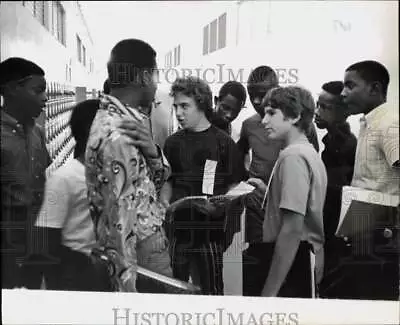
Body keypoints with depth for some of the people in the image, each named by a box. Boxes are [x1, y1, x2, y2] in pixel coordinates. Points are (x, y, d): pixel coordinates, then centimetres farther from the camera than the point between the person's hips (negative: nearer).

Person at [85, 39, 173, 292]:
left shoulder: (124, 119, 3)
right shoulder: (118, 135, -27)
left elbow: (159, 180, 5)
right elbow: (118, 222, -27)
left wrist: (152, 152, -16)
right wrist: (127, 288, -23)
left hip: (152, 245, 9)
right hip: (140, 260, -9)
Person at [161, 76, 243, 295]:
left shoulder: (223, 142, -3)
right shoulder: (173, 142, 10)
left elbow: (234, 186, -1)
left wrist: (220, 207, -18)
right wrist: (164, 204, 0)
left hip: (209, 229, -4)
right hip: (178, 228, 4)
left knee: (210, 290, 3)